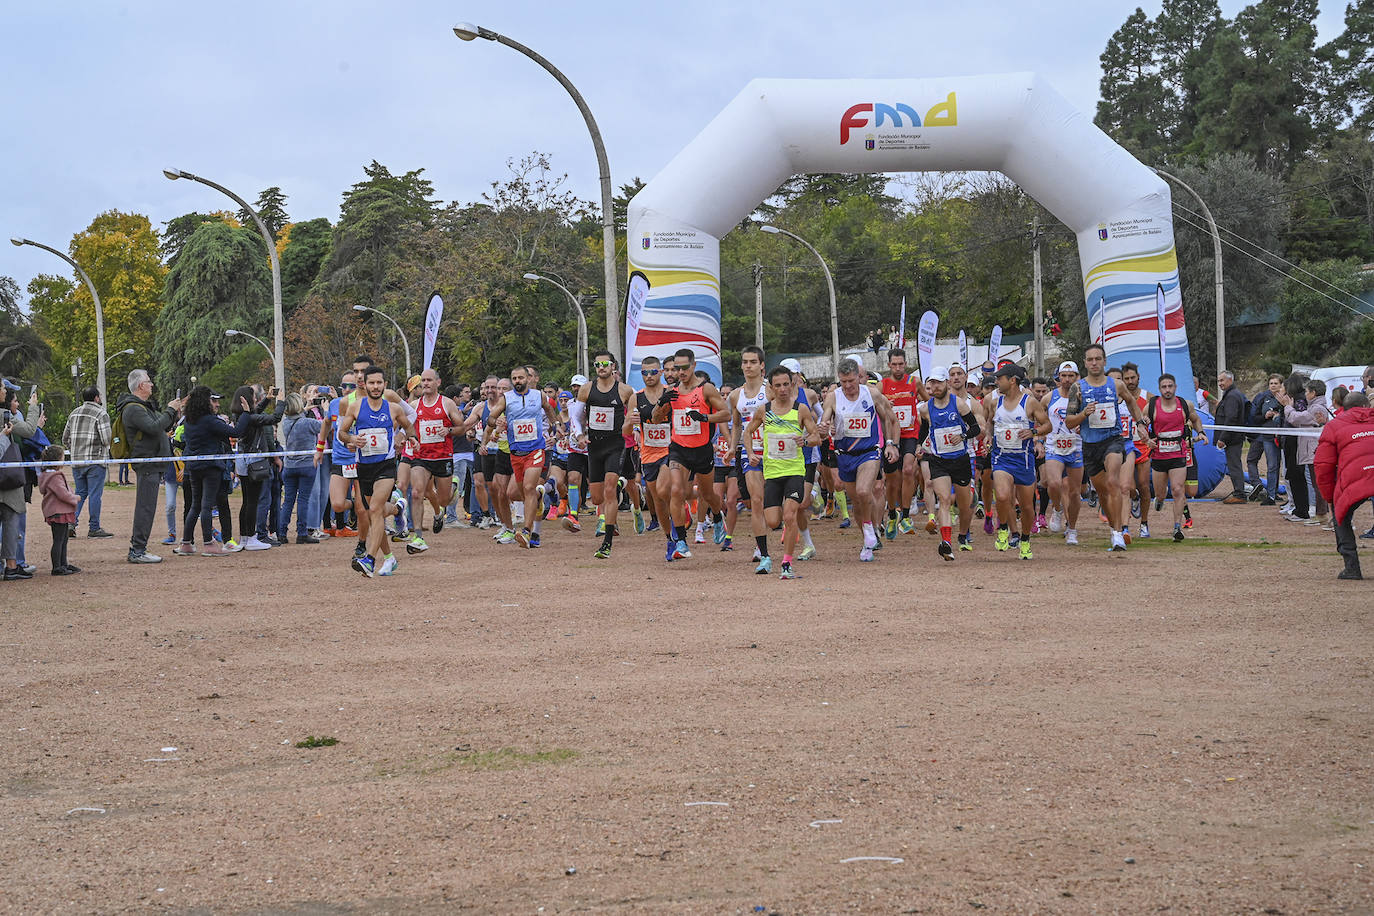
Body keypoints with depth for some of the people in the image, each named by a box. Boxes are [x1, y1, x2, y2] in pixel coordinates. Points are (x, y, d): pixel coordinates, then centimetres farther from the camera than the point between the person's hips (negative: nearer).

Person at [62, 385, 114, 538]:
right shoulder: (101, 414, -7)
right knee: (95, 494, -1)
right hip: (95, 461, -6)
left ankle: (71, 523, 3)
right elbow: (106, 440, -16)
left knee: (80, 493, 14)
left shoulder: (74, 414, 13)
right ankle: (94, 528, 0)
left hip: (77, 461, 6)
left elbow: (65, 439, 15)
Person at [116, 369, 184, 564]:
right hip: (147, 465, -11)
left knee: (145, 507, 13)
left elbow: (162, 425, 25)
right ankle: (138, 551, -10)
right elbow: (154, 427, -25)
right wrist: (170, 410, -12)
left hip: (152, 465, 11)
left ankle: (136, 547, 18)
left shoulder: (142, 406, 21)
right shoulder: (133, 409, -14)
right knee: (146, 507, -10)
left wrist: (173, 410, 13)